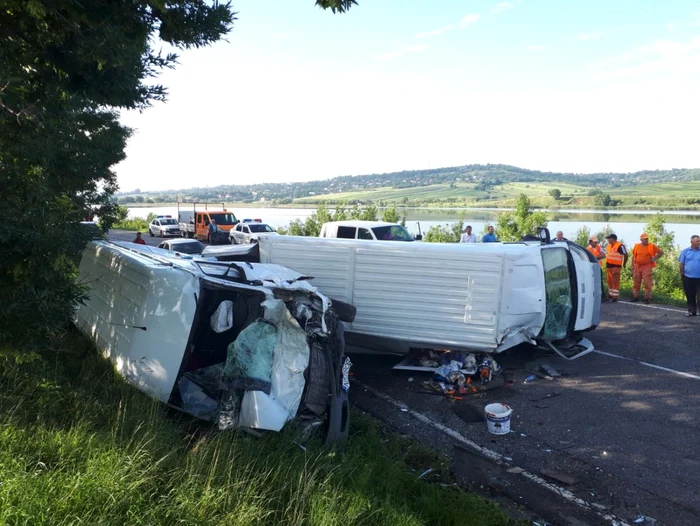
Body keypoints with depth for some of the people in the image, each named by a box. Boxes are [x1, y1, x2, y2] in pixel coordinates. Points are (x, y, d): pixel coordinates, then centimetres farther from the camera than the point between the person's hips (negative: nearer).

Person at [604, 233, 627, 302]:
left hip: (616, 266, -8)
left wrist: (624, 263, -4)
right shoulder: (609, 245, 13)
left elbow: (625, 254, -11)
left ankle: (615, 296, -7)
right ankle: (611, 294, 24)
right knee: (610, 281, 13)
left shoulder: (620, 246, -13)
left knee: (615, 281, -8)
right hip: (609, 265, 8)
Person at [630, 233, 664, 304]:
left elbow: (661, 252, 3)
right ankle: (635, 297, 17)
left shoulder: (651, 246, -3)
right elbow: (633, 257, 10)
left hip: (647, 267, -3)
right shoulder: (636, 246, 5)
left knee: (647, 283, -5)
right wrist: (632, 266, 6)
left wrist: (654, 259, -3)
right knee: (636, 282, 8)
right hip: (637, 267, 3)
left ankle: (647, 298, 0)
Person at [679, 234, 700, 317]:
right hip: (688, 277, 1)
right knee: (690, 296, 8)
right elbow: (682, 264, 5)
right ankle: (692, 311, 17)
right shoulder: (685, 251, 3)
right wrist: (682, 274, 2)